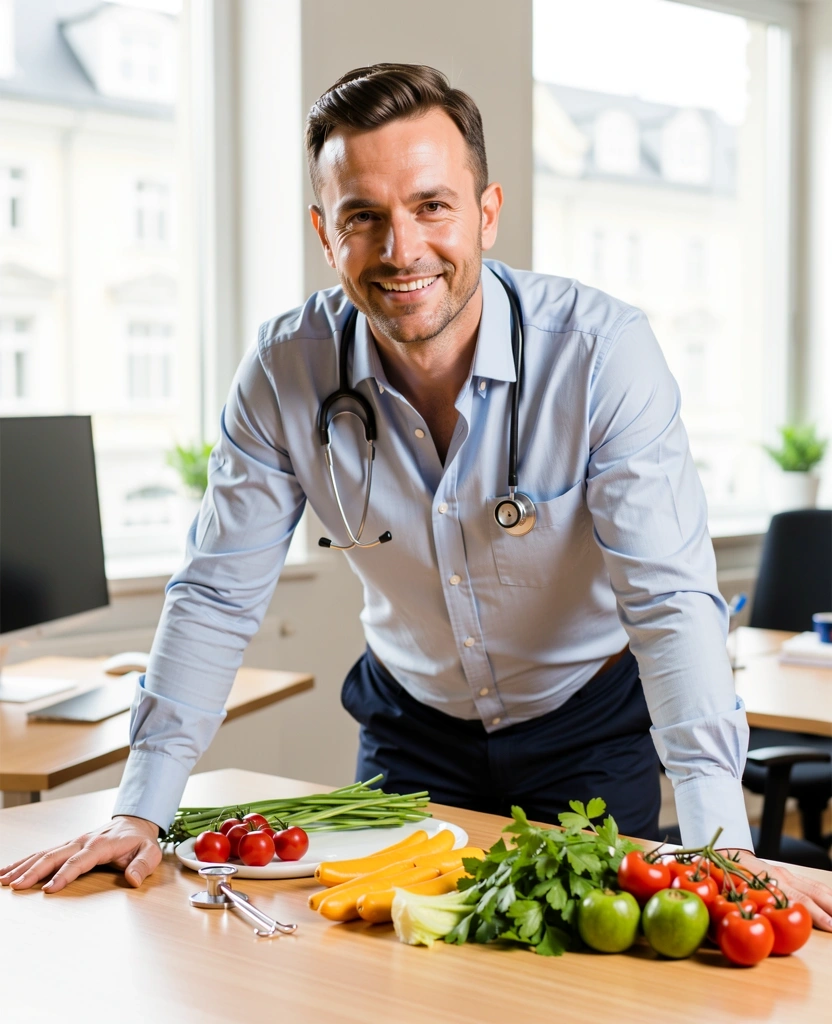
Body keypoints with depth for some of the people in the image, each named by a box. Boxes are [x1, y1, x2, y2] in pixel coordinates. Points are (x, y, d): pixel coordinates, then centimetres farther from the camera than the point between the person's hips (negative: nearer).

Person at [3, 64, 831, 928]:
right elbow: (216, 597, -11)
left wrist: (722, 845, -37)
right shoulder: (285, 370, -17)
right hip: (412, 721, 2)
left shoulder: (601, 349, -26)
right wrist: (140, 811, -16)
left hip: (589, 725, -2)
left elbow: (670, 601, -28)